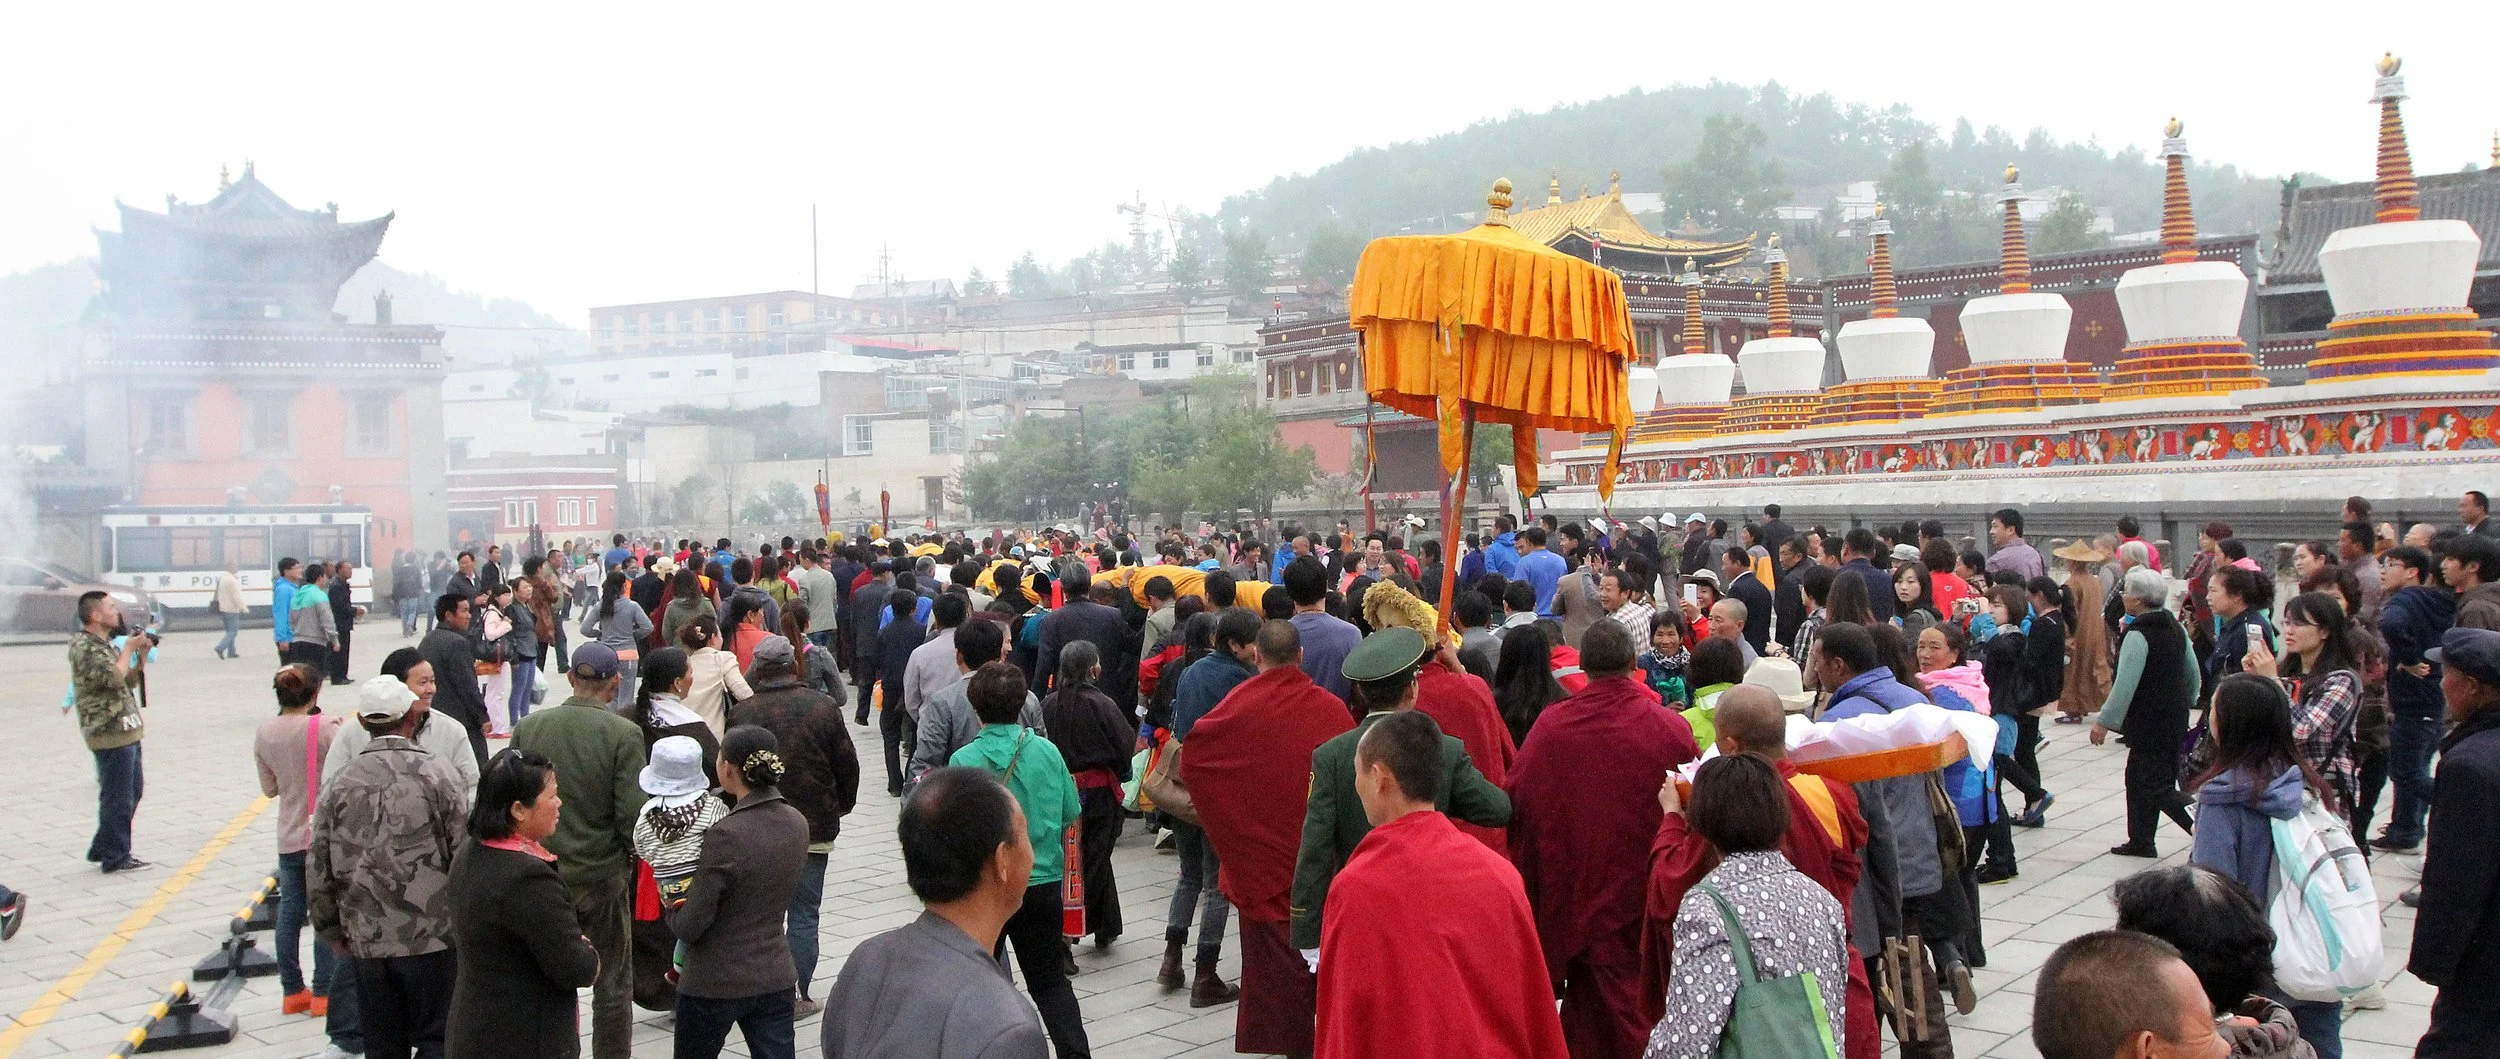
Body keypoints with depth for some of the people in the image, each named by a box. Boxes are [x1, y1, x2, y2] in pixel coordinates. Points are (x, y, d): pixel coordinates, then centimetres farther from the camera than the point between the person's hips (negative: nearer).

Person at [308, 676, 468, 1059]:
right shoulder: (437, 776, -9)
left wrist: (330, 929, 18)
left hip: (366, 941, 3)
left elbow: (318, 870, 4)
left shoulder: (339, 785, 1)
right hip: (432, 938, -3)